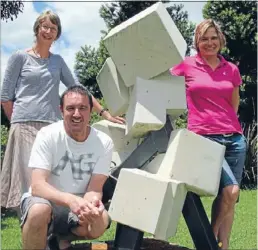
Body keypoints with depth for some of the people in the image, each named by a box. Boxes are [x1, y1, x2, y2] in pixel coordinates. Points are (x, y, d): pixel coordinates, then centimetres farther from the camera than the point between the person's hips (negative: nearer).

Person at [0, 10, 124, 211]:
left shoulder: (58, 61, 19)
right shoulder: (20, 57, 7)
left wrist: (104, 113, 9)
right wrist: (20, 120, 8)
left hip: (53, 127, 4)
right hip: (26, 127, -3)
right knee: (29, 179, -11)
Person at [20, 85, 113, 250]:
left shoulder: (104, 142, -11)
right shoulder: (47, 135, -17)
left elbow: (95, 189, -13)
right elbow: (37, 186, -25)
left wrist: (92, 201, -40)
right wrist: (70, 199, -45)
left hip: (79, 204, 3)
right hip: (46, 200, -2)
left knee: (101, 220, -29)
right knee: (39, 210, -37)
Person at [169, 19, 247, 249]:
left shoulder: (232, 69, 12)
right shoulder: (186, 65, 2)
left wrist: (225, 122, 13)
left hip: (235, 138, 4)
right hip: (204, 138, -4)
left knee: (230, 198, 4)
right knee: (230, 190, -18)